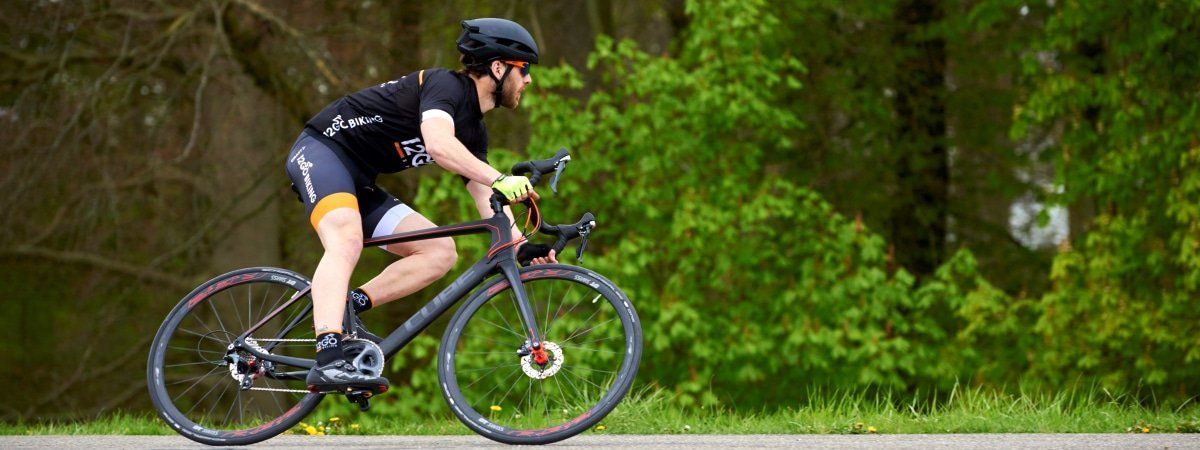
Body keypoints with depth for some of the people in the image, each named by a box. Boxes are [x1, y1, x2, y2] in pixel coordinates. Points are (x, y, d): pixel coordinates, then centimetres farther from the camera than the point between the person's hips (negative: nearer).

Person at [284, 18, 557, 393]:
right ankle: (328, 361, -49)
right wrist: (501, 180, -43)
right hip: (321, 151, -9)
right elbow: (439, 144, -34)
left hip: (360, 184, 9)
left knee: (441, 252, -1)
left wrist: (521, 248, -8)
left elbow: (485, 197, 7)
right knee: (347, 241, -35)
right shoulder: (446, 85, -16)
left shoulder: (473, 131, 12)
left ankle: (348, 306, -6)